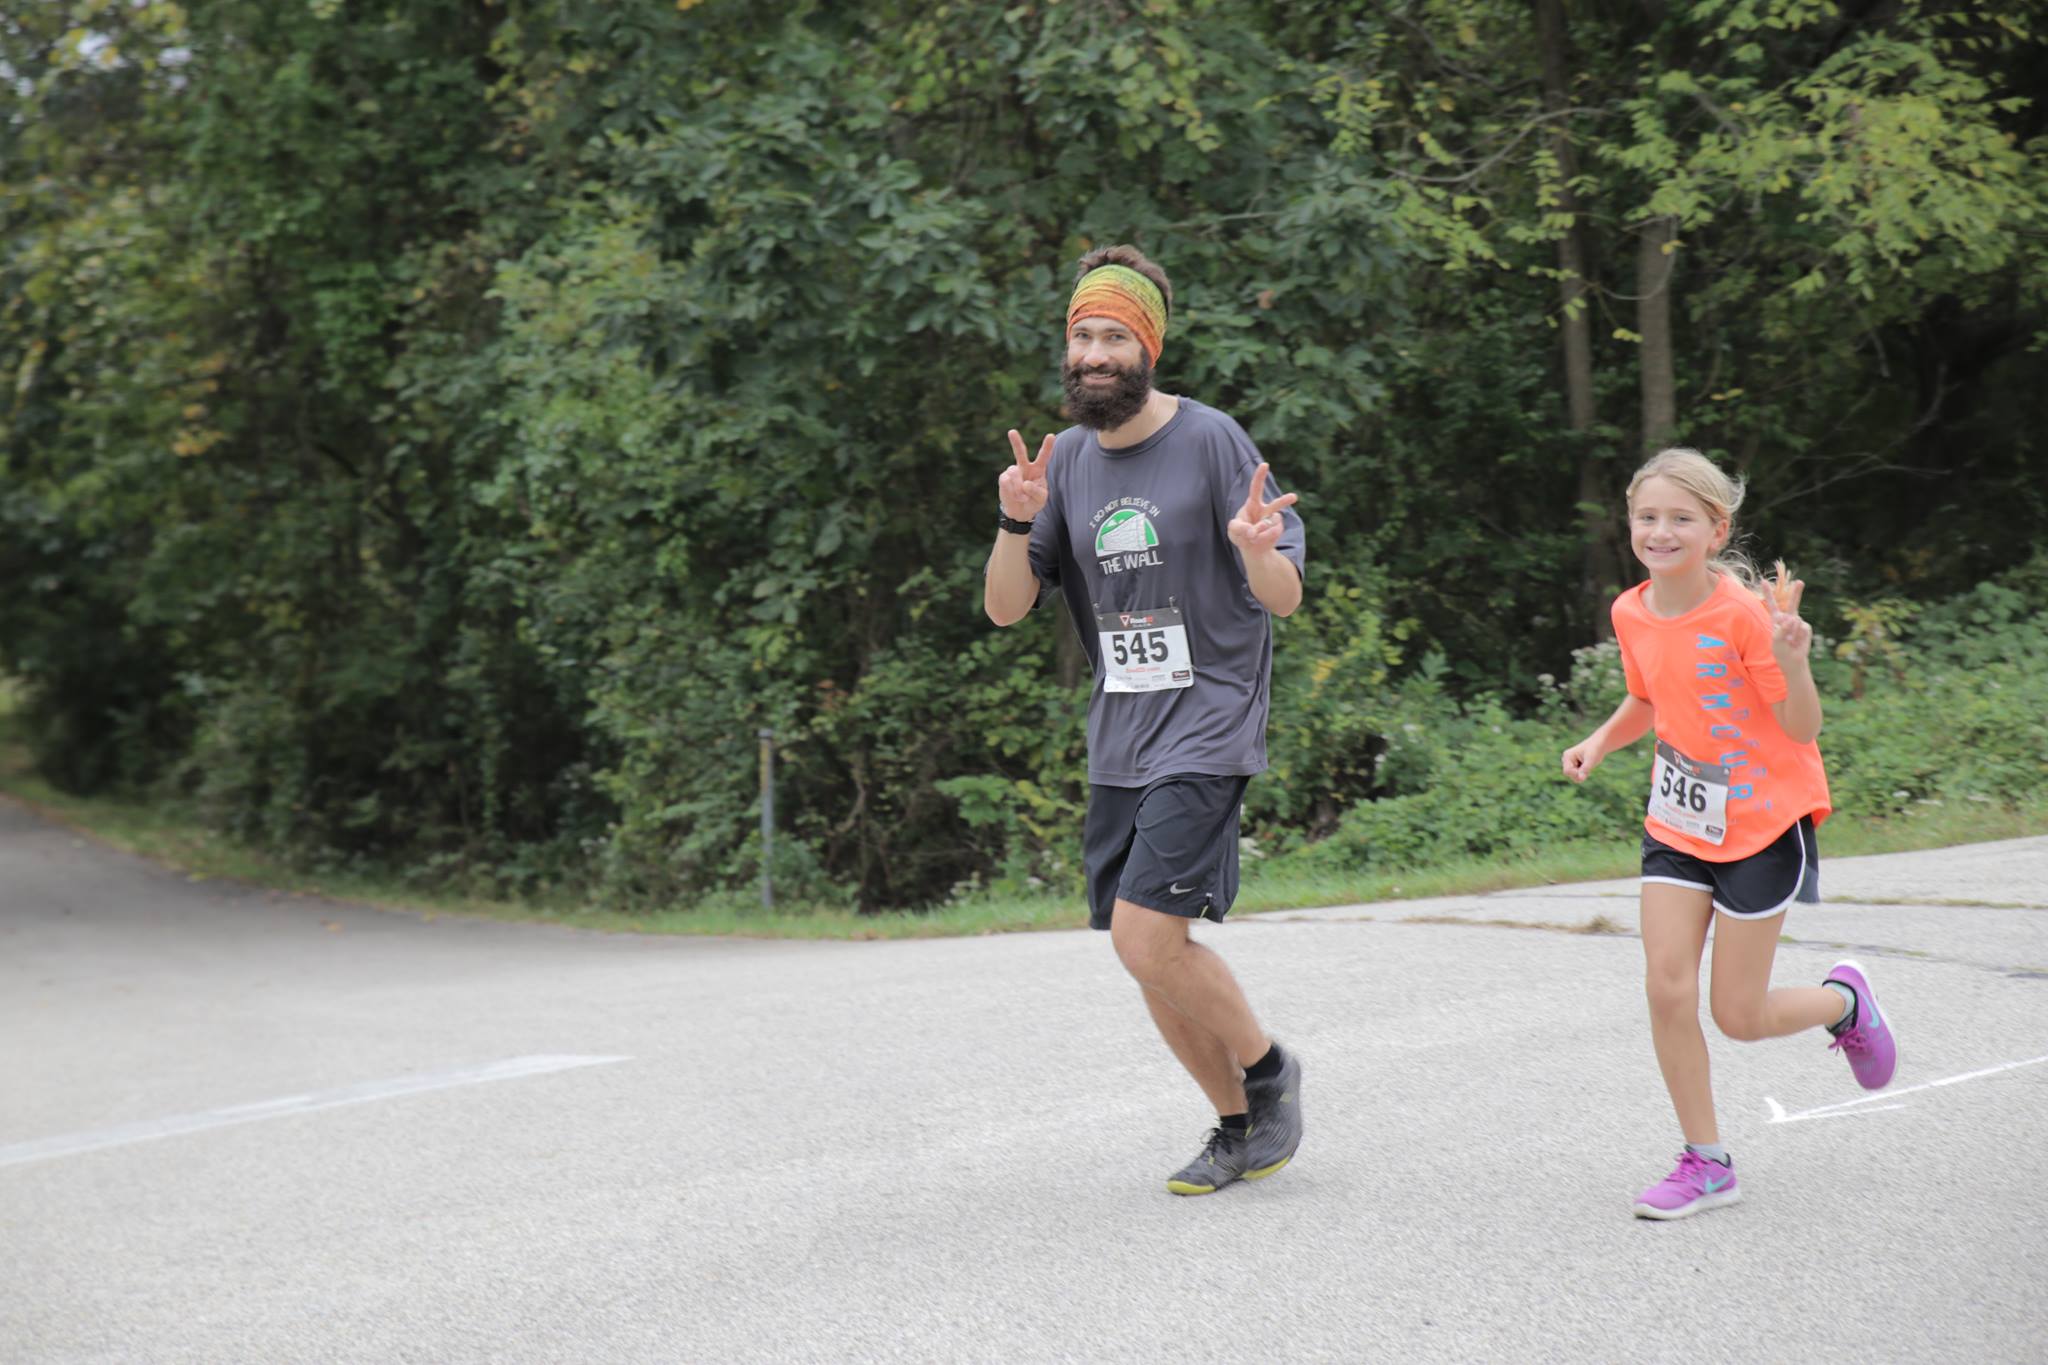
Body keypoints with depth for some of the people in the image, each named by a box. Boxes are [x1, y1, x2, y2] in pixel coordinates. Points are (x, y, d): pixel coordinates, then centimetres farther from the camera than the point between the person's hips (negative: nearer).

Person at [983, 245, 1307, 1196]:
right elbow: (1005, 609, 4)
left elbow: (1285, 597, -9)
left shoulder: (1211, 441, -8)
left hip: (1206, 725, -6)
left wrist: (1256, 552, -31)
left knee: (1145, 937, -16)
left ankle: (1270, 1071, 9)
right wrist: (1017, 523, -14)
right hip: (1118, 739, 6)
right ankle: (1238, 1124, 27)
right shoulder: (1065, 460, 7)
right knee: (1149, 953, 8)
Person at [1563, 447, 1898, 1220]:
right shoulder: (1632, 614, -2)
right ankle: (1706, 1163, 5)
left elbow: (1804, 728, -18)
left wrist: (1791, 657, -36)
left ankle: (1845, 1000, 31)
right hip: (1677, 825, 5)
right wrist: (1601, 741, -2)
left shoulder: (1743, 613, -20)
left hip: (1763, 823, -5)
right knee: (1667, 988, -9)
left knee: (1739, 1017, -2)